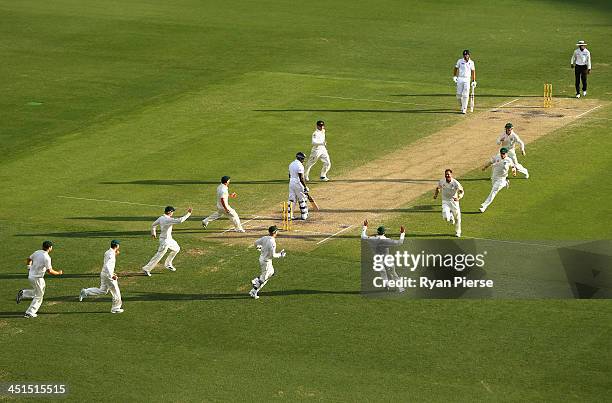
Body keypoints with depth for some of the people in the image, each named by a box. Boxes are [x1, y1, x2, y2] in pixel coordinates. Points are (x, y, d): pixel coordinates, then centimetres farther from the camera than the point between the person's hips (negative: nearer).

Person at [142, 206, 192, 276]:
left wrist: (153, 233, 30)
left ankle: (167, 264, 33)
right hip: (165, 240, -10)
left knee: (176, 249, 25)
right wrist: (188, 213, -30)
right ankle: (146, 269, 4)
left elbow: (153, 225, 12)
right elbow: (179, 220, -36)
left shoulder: (161, 218, 0)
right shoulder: (168, 220, -27)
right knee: (159, 255, -3)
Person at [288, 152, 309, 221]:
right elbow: (301, 178, -20)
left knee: (291, 199, 9)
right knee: (302, 199, 5)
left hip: (291, 183, 8)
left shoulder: (291, 164, 9)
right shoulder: (299, 165, -17)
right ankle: (304, 215, 12)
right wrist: (305, 187, -16)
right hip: (298, 184, -8)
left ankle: (289, 215, 4)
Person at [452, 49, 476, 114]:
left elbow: (473, 72, 7)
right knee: (459, 94, -1)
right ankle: (462, 104, 27)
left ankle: (464, 109, -6)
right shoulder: (460, 61, 3)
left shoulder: (471, 62, 3)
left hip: (467, 79, -1)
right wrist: (454, 76, -1)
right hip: (460, 79, 1)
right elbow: (456, 68, 11)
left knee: (465, 95, -9)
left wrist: (473, 81, 3)